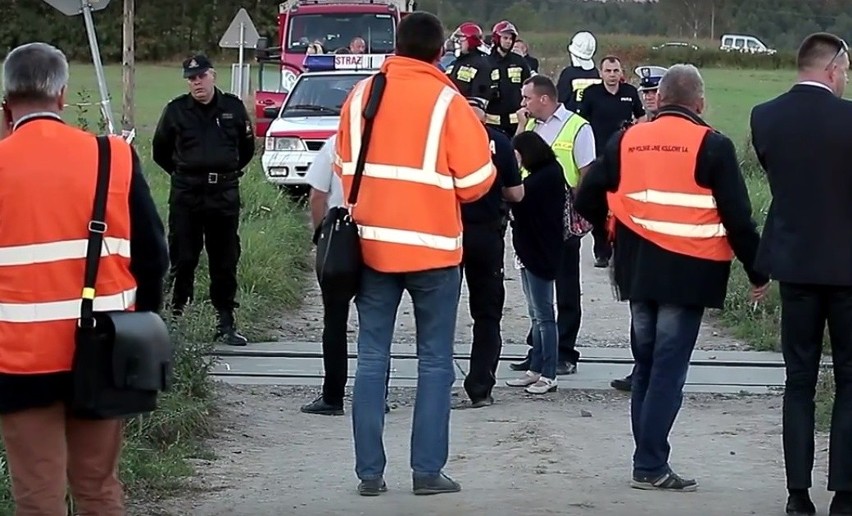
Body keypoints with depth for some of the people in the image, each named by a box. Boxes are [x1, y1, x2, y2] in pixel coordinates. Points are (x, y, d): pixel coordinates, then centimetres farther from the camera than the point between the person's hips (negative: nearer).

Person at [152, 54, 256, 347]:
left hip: (225, 193, 1)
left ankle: (226, 322, 10)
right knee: (183, 257, -2)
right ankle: (176, 312, 7)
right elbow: (160, 150, 14)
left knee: (225, 259, 5)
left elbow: (247, 147, 19)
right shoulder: (176, 110, 1)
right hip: (186, 193, -1)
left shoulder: (233, 108, 5)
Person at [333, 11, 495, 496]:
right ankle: (428, 470, 4)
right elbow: (476, 182, -7)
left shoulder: (361, 95, 3)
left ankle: (370, 471, 5)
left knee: (372, 357, 7)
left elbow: (344, 167, 11)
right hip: (433, 247, -3)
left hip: (372, 243, 3)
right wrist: (480, 142, 11)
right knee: (435, 361, 5)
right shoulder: (448, 102, -10)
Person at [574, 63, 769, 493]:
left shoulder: (626, 140, 4)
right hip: (688, 272, -4)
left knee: (646, 363, 15)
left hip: (638, 269, 4)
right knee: (669, 368, -2)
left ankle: (649, 459, 19)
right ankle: (650, 466, -4)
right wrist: (757, 272, 2)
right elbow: (737, 217, -8)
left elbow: (586, 200, 6)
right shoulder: (712, 146, -7)